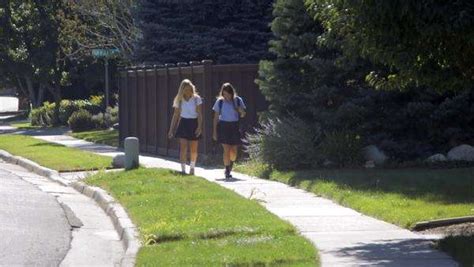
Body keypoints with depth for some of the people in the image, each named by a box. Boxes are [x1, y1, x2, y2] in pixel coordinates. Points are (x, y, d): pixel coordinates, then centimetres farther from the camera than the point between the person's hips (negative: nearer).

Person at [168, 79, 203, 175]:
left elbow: (200, 114, -8)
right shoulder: (180, 100, 3)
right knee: (183, 148, -11)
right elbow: (176, 115, 8)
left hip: (194, 124, -1)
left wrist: (199, 126, -21)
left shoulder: (196, 99, -5)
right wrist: (171, 130, 5)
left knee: (193, 149, 6)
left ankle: (192, 167, 27)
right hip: (183, 124, 1)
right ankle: (183, 169, -9)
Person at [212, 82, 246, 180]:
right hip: (223, 126, -2)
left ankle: (230, 165, 32)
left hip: (234, 126, 2)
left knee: (234, 151, 2)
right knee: (226, 149, -9)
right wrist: (214, 131, 1)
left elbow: (243, 115, 10)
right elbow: (216, 117, 5)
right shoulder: (220, 102, 0)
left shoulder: (238, 100, 3)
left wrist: (240, 111, -14)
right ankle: (227, 171, -3)